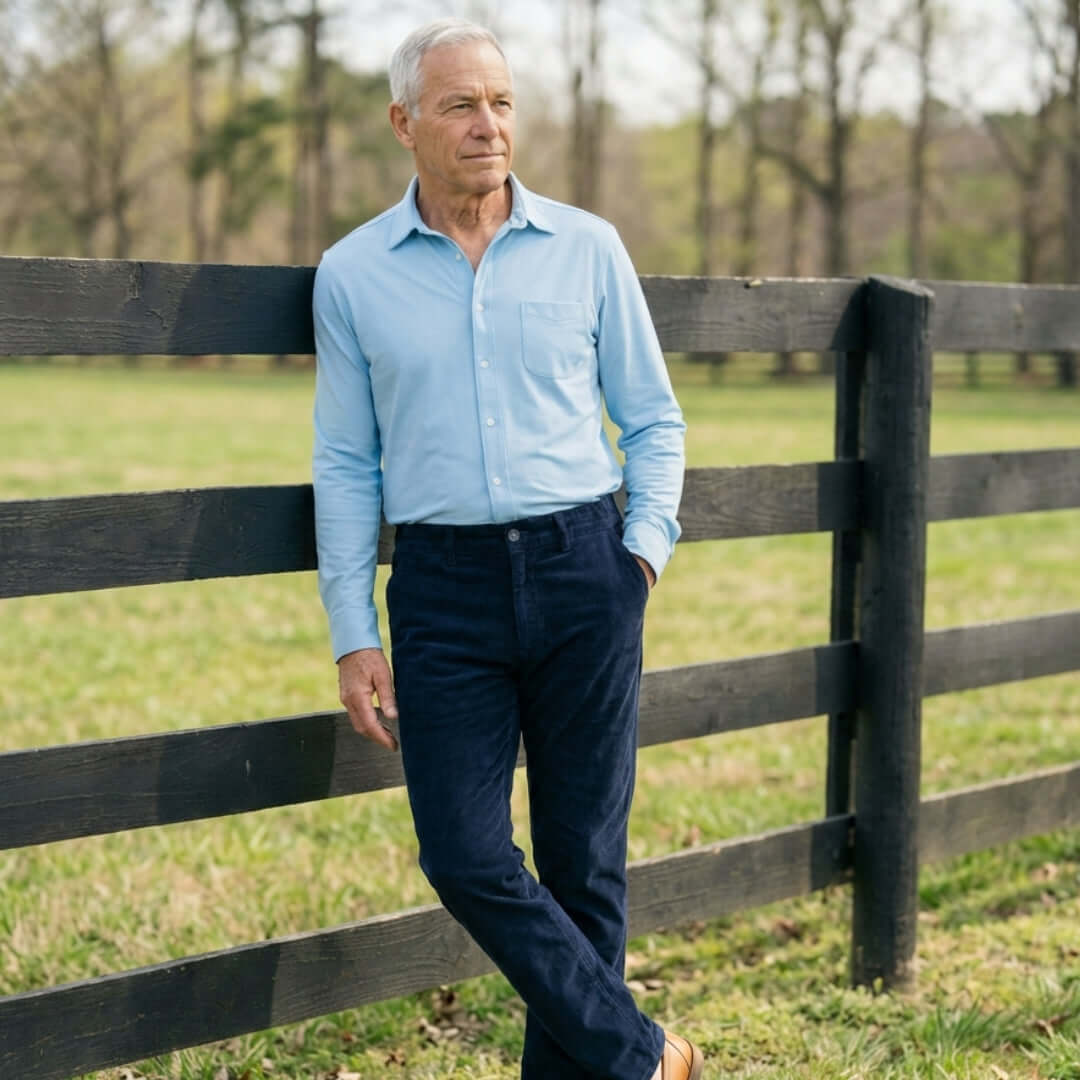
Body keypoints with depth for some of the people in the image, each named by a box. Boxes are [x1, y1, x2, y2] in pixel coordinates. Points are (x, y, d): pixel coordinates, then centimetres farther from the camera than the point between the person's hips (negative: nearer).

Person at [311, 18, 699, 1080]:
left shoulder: (587, 248, 5)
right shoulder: (352, 274, 4)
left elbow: (653, 419, 12)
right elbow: (344, 464, 6)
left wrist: (645, 547, -4)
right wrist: (352, 635, 1)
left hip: (581, 575, 0)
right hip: (444, 590, 0)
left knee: (583, 859, 4)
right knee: (465, 856, -7)